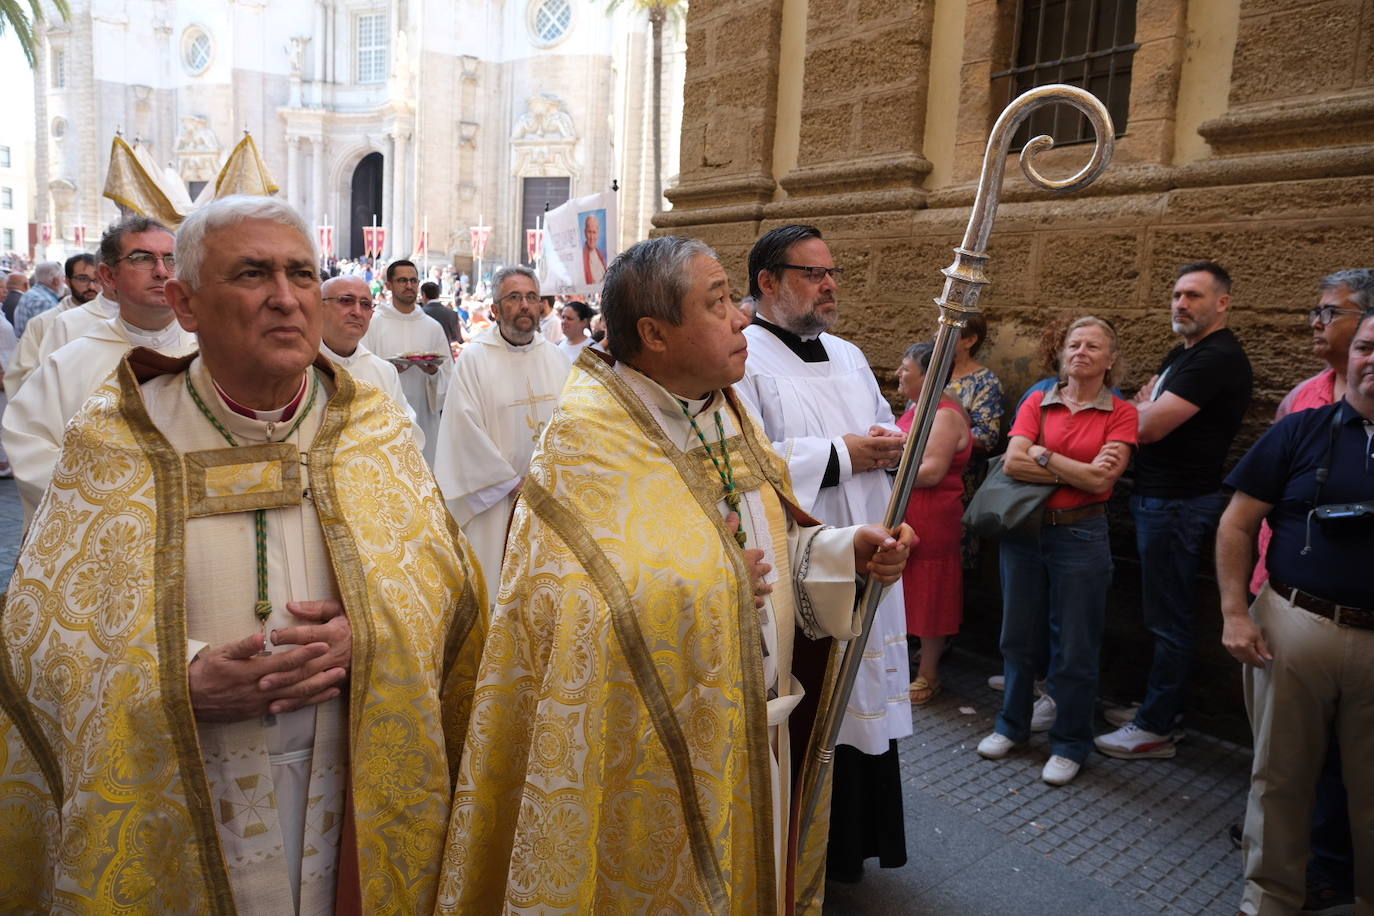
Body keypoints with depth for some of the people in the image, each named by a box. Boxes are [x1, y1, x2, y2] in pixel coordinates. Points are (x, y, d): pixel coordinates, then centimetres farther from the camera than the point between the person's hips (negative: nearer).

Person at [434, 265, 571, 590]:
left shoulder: (556, 358, 7)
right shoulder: (474, 358, -6)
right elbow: (467, 429, -10)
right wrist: (512, 483, -10)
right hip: (494, 500, -3)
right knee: (497, 578, 2)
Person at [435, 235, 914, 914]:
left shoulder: (728, 418, 4)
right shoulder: (585, 442, -18)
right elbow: (565, 606, -26)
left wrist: (846, 552, -7)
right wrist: (706, 586, -23)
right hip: (651, 756, -6)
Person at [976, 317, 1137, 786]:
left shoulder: (1121, 414, -2)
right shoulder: (1038, 403, 4)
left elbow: (1101, 480, -15)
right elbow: (1013, 463, -11)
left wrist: (1043, 454, -10)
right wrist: (1078, 472, -13)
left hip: (1081, 534, -2)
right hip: (1025, 531, 3)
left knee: (1075, 647, 6)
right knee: (1018, 636, 13)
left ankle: (1070, 744, 24)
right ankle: (1012, 725, 32)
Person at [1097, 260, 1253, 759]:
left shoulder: (1218, 358, -18)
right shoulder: (1183, 353, 16)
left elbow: (1149, 426, -24)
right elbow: (1143, 410, 16)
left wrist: (1142, 408, -3)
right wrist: (1149, 405, -6)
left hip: (1178, 503, -10)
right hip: (1159, 497, 10)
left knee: (1169, 618, -1)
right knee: (1167, 612, 17)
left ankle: (1156, 729, 9)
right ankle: (1164, 704, 29)